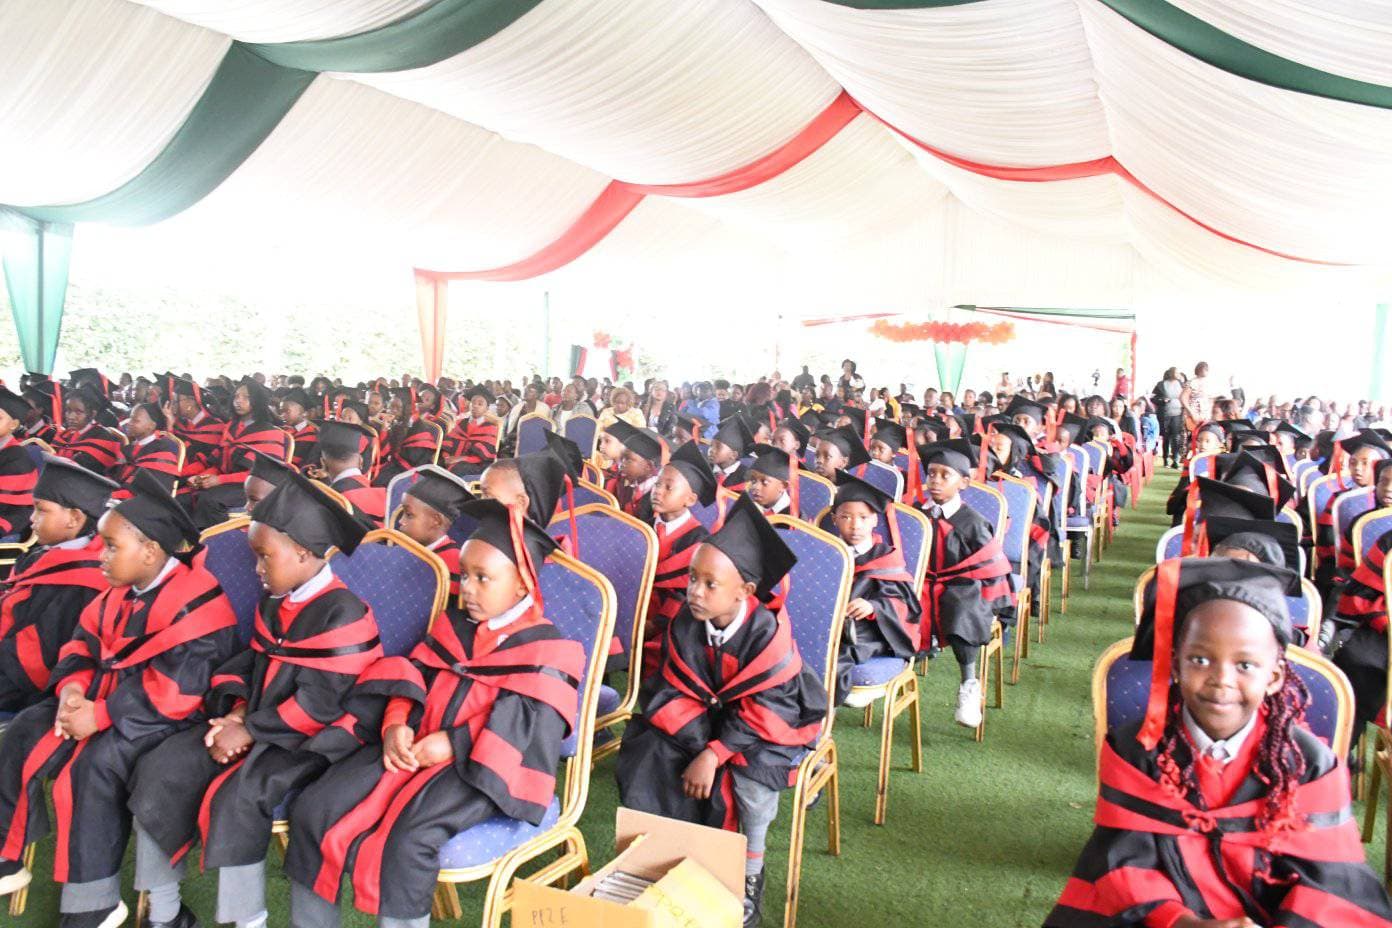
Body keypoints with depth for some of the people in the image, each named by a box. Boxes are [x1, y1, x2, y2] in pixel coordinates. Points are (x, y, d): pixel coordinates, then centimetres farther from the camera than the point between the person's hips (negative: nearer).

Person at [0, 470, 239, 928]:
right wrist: (72, 686, -10)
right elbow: (84, 643, 12)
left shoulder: (193, 604, -25)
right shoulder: (120, 592, 7)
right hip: (106, 695, 10)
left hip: (164, 716, -10)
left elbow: (174, 689, -29)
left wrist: (101, 715, -26)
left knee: (96, 762, -28)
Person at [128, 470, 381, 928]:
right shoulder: (273, 603, 9)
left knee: (237, 795, -29)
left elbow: (317, 705, -21)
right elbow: (253, 662, 14)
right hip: (256, 724, 9)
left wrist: (249, 731, -16)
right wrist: (237, 710, -5)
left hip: (311, 737, -9)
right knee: (160, 768, -2)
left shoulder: (342, 615, -19)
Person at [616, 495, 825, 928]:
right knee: (646, 754, -14)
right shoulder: (685, 623, -14)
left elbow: (760, 710, -24)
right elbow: (678, 691, -8)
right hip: (700, 720, 5)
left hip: (764, 725, -4)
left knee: (750, 774, -30)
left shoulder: (767, 632, -27)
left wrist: (714, 754, -28)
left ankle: (751, 869, -2)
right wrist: (699, 746, -21)